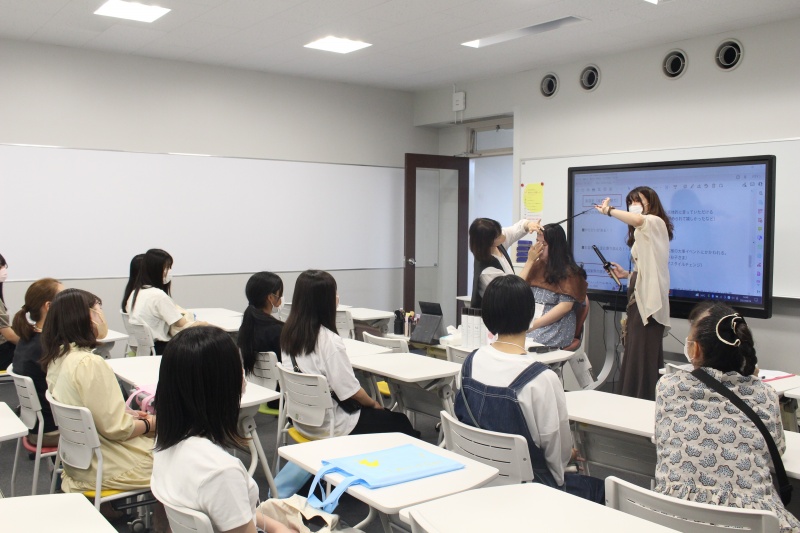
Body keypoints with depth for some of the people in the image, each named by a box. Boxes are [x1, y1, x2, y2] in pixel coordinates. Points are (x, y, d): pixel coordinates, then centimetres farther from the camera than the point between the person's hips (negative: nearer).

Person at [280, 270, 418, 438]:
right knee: (399, 422, 11)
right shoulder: (329, 340, -25)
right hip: (330, 427, -8)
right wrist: (373, 403, -1)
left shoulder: (288, 333, -3)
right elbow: (351, 390, -19)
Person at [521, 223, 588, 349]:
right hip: (529, 320, 5)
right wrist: (529, 261, 4)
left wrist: (533, 325, -16)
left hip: (556, 327, -5)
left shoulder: (568, 271, 0)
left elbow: (565, 306, -11)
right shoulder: (537, 266, 19)